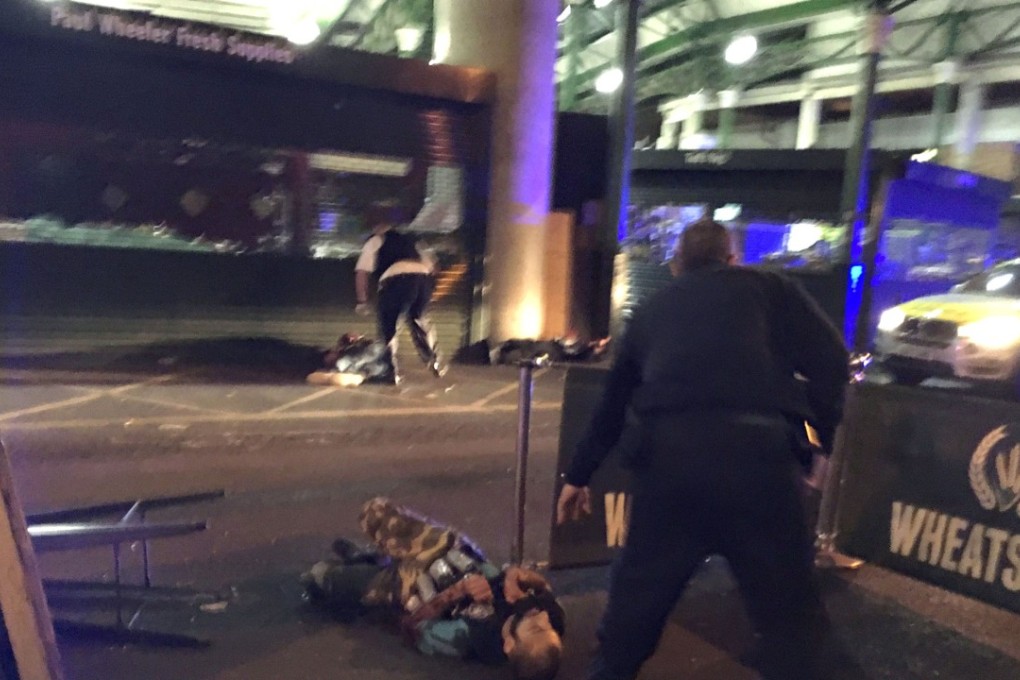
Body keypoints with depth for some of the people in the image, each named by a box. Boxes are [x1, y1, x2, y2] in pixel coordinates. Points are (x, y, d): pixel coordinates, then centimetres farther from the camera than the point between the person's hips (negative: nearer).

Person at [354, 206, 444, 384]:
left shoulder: (374, 241, 20)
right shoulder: (408, 239, 36)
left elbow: (362, 272, 8)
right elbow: (429, 265, 32)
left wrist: (362, 301, 10)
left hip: (398, 279, -5)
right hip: (424, 278, 5)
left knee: (387, 325, 12)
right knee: (418, 319, 29)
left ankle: (390, 373, 10)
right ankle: (434, 363, 32)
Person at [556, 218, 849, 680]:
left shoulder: (653, 309, 28)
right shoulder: (767, 286, 20)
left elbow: (613, 401, 33)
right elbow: (829, 360, 6)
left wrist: (578, 475, 43)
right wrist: (823, 434, 21)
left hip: (666, 453, 3)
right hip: (756, 449, -2)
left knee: (637, 596, 22)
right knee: (788, 609, 15)